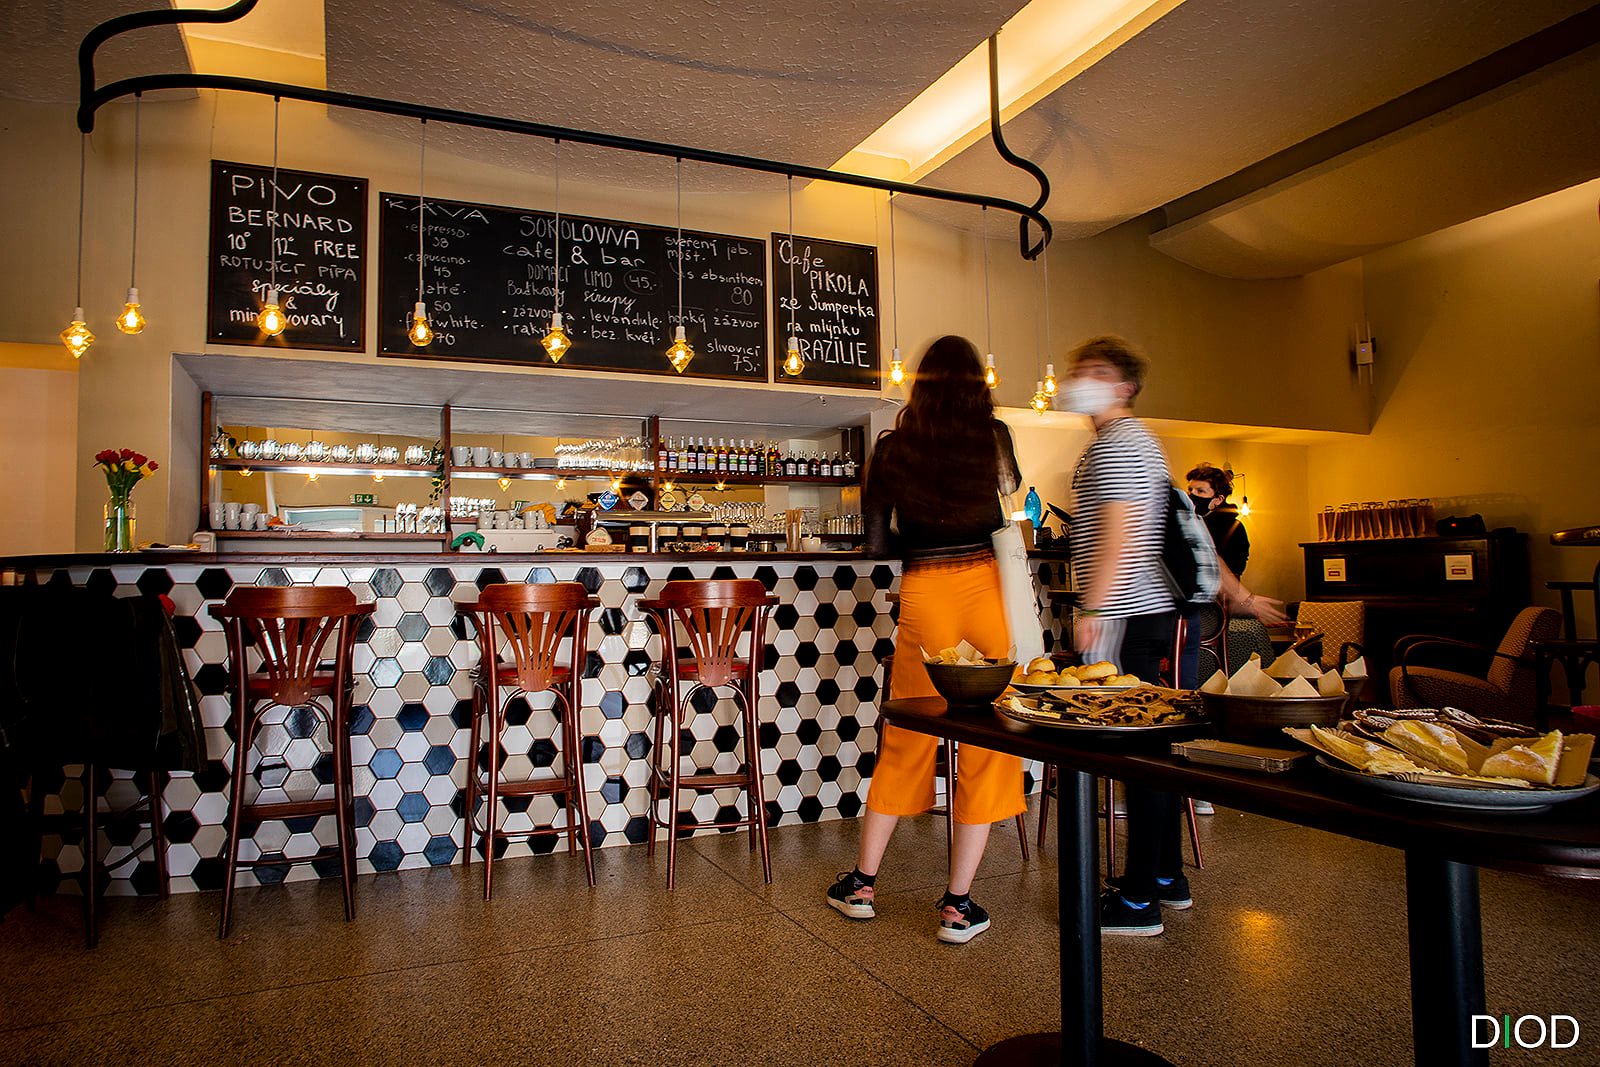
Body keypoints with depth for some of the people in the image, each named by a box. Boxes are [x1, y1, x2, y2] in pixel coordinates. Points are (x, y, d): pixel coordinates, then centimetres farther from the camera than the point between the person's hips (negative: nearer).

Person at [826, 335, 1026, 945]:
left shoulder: (894, 447, 4)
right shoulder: (995, 436, 4)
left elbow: (877, 542, 7)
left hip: (923, 593, 1)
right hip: (988, 583, -1)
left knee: (906, 739, 13)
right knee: (987, 741, 7)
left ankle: (862, 882, 24)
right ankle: (958, 905, 13)